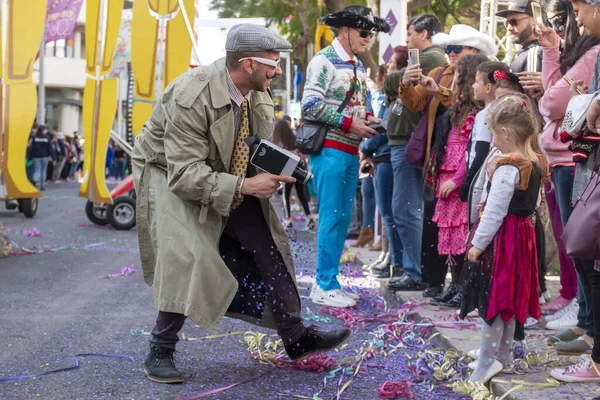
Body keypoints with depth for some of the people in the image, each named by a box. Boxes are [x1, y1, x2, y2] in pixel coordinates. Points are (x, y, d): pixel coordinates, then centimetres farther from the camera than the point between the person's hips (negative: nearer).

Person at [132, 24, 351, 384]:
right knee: (187, 257, -24)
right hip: (170, 175, -7)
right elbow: (184, 174, -35)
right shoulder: (191, 97, -33)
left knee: (268, 245, 3)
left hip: (228, 177, 7)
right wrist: (244, 186, -38)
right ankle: (160, 352, -7)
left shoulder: (257, 94, -11)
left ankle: (296, 337, 16)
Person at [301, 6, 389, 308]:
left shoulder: (358, 66, 15)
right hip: (329, 149, -8)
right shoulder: (325, 60, -11)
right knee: (331, 216, -7)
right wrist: (349, 123, -17)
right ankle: (324, 286, -1)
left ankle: (329, 282, 16)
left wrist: (367, 120, 3)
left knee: (344, 217, 9)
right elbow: (310, 105, -18)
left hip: (350, 150, 8)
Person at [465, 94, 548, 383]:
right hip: (523, 232, 9)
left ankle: (488, 361, -2)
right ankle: (504, 353, 29)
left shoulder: (507, 167, -21)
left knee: (492, 297, -4)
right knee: (509, 296, 18)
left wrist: (478, 244, -14)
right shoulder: (538, 164, 5)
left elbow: (495, 212, -21)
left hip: (502, 237, -9)